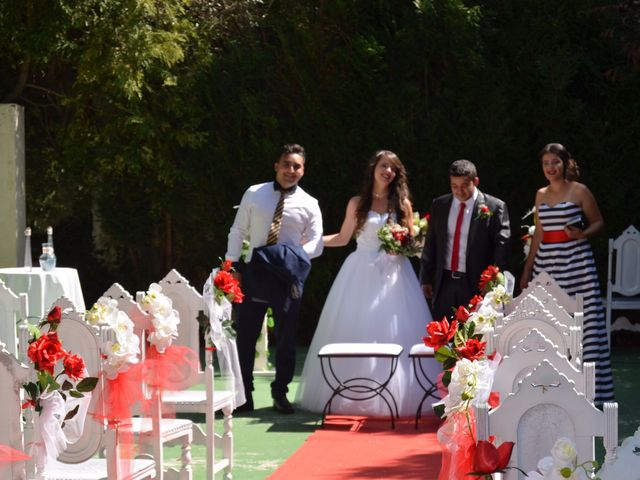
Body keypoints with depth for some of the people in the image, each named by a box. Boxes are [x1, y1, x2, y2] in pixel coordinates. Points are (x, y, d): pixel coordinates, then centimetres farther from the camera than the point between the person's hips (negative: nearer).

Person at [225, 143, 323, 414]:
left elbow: (316, 245, 0)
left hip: (286, 276, 0)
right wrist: (232, 266, -2)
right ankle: (243, 394, 11)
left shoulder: (308, 204, 3)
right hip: (253, 271, 0)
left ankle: (280, 393, 19)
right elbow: (238, 232, 7)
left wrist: (291, 256, -17)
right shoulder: (254, 194, 4)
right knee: (245, 334, 2)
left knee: (286, 337, 4)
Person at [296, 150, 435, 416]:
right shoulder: (357, 204, 8)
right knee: (357, 336, -3)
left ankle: (393, 396, 0)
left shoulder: (403, 204, 8)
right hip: (362, 274, 0)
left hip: (393, 275, 0)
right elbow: (342, 238, 14)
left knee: (392, 337, -5)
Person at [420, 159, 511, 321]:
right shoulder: (439, 205, 9)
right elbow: (430, 244, 14)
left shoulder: (494, 207, -5)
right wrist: (426, 279, 11)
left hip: (477, 284, -4)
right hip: (444, 283, 4)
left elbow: (501, 246, -5)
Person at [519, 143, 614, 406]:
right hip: (546, 263, 5)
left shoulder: (579, 191, -1)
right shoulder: (541, 195, 14)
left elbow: (598, 222, 6)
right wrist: (527, 271, 19)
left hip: (576, 262, -5)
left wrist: (582, 234, -15)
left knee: (582, 323, -7)